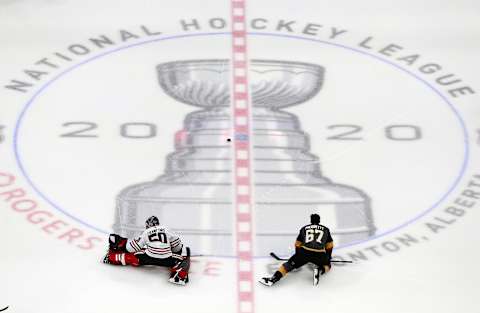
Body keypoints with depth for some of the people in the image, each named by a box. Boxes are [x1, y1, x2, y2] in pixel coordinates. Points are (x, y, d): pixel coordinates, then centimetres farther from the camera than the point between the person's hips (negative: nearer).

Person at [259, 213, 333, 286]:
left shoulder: (304, 228, 23)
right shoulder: (325, 229, 23)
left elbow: (297, 244, 27)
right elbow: (330, 246, 26)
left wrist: (298, 256, 43)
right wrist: (328, 257, 43)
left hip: (304, 252, 0)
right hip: (320, 254, 0)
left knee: (289, 264, 10)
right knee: (327, 265, 29)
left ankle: (273, 279, -12)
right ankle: (319, 270, -5)